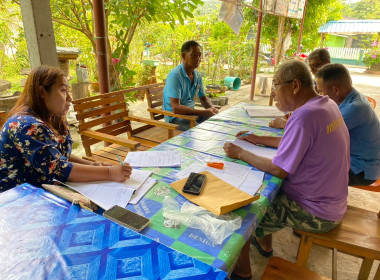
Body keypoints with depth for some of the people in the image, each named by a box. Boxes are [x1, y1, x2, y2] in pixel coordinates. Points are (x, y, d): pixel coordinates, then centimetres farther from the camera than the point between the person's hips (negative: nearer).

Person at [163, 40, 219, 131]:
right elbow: (176, 108, -26)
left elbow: (203, 98, 19)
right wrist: (204, 112, -28)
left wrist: (211, 108, -5)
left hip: (191, 113, 8)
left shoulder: (197, 75, 5)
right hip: (175, 117, -7)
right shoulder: (175, 75, -19)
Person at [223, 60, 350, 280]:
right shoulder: (327, 104, 1)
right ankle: (265, 244, 39)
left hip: (316, 213, -9)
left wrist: (241, 153, -14)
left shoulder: (304, 116, -29)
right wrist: (260, 139, 10)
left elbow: (279, 170, -26)